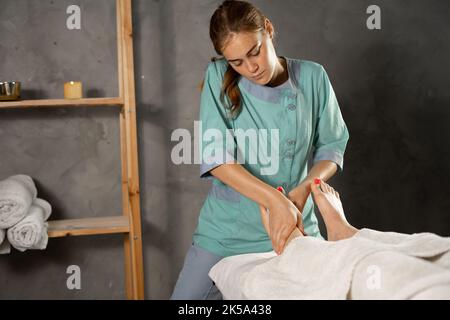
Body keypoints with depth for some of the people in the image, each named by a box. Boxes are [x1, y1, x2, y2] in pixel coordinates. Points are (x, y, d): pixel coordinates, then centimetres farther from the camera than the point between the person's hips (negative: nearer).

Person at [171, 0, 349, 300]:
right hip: (226, 230, -1)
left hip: (295, 227, 1)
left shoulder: (313, 77, -4)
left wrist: (303, 190, -17)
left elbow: (332, 147, 3)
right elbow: (216, 157, -16)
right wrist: (275, 201, -28)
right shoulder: (218, 77, -8)